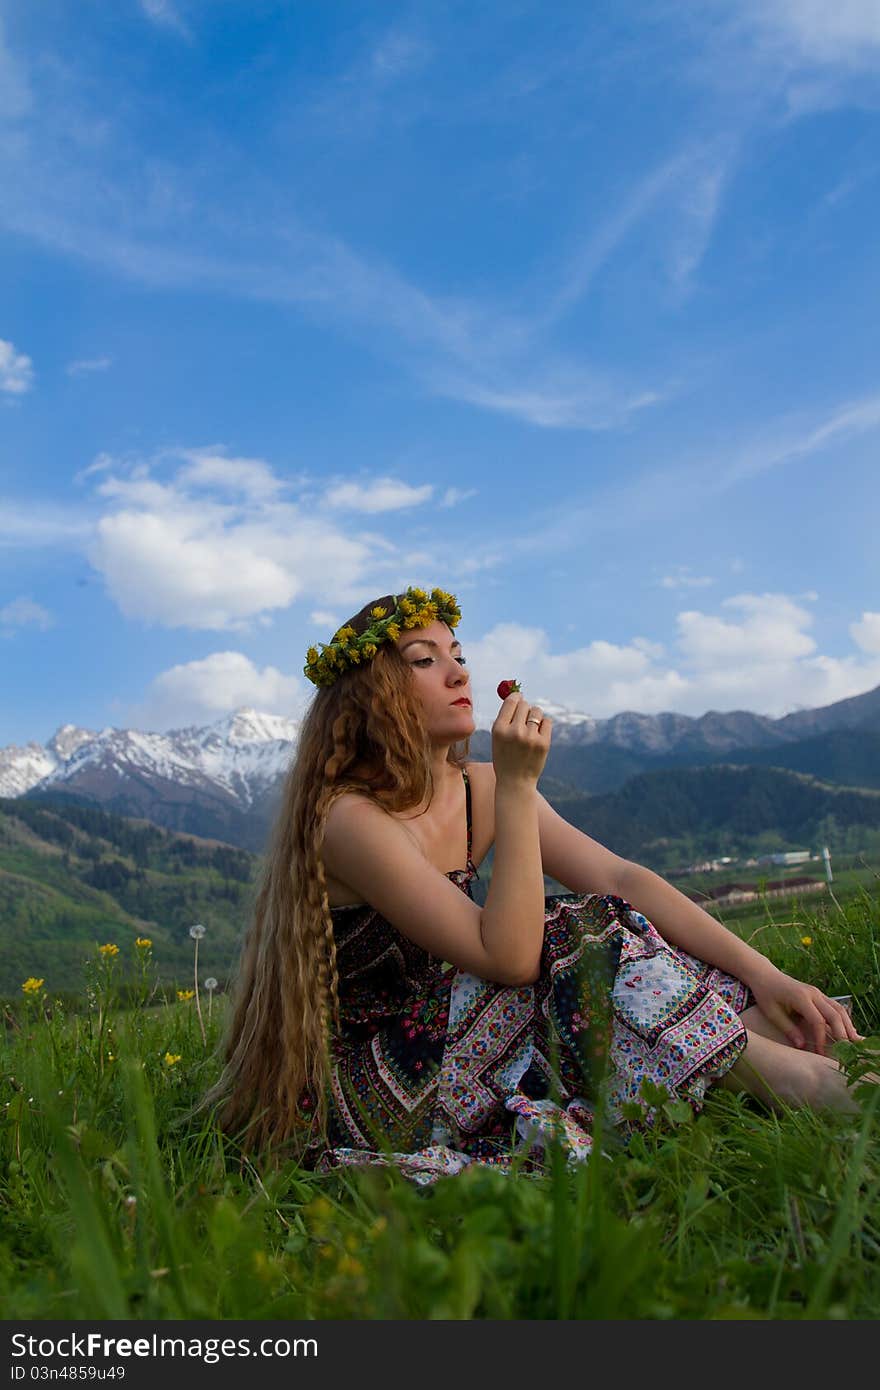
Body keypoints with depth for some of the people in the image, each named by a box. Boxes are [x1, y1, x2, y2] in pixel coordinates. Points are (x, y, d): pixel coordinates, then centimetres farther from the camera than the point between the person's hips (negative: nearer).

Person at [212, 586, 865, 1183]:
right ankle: (778, 1073, -16)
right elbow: (507, 955, -31)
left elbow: (619, 877, -8)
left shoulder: (478, 789, 0)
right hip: (364, 1095, -7)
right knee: (570, 938, -22)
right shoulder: (349, 817, -23)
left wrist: (761, 972, -17)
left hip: (430, 1039, 7)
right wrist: (518, 786, -30)